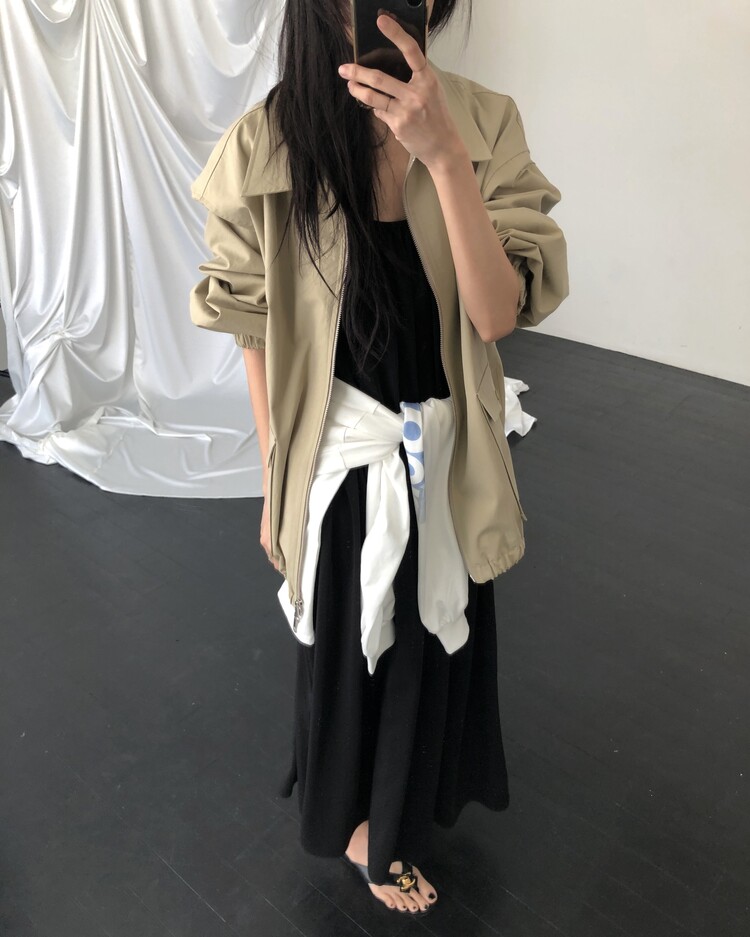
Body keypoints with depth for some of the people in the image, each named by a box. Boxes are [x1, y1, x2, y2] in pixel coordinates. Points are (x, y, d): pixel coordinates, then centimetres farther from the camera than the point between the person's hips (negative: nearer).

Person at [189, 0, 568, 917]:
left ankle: (413, 798, 61)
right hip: (340, 462, -2)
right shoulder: (270, 142, -15)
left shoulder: (484, 123, -10)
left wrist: (442, 153, -30)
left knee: (435, 644, 25)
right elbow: (261, 335, -8)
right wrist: (273, 489, -2)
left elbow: (496, 313, -18)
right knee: (346, 649, 19)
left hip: (446, 457, 3)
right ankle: (361, 823, 53)